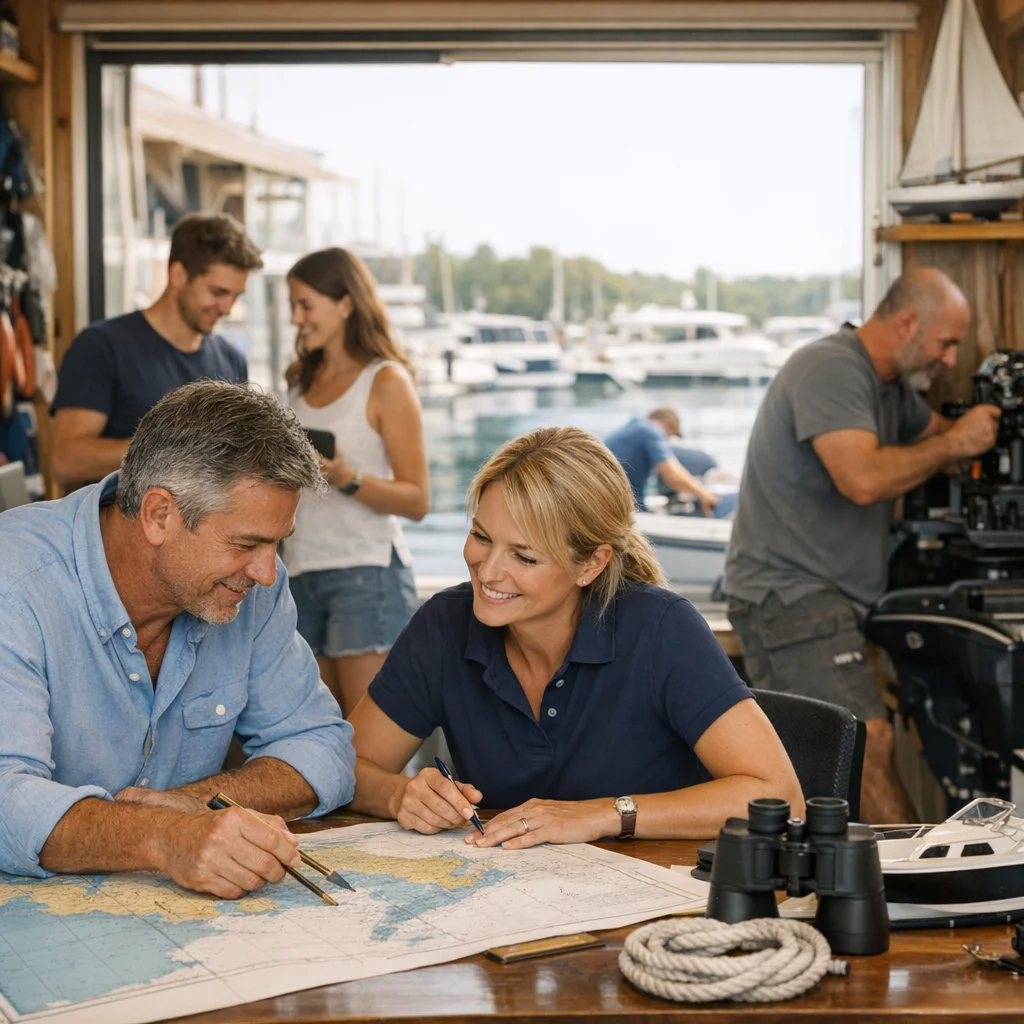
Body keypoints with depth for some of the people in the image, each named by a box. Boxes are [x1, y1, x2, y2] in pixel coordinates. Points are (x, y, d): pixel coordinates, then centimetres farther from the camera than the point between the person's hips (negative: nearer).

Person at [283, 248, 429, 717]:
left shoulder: (386, 381, -3)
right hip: (302, 572, 6)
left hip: (366, 573, -6)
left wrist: (347, 479, -22)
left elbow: (416, 499, -7)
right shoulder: (302, 380, 15)